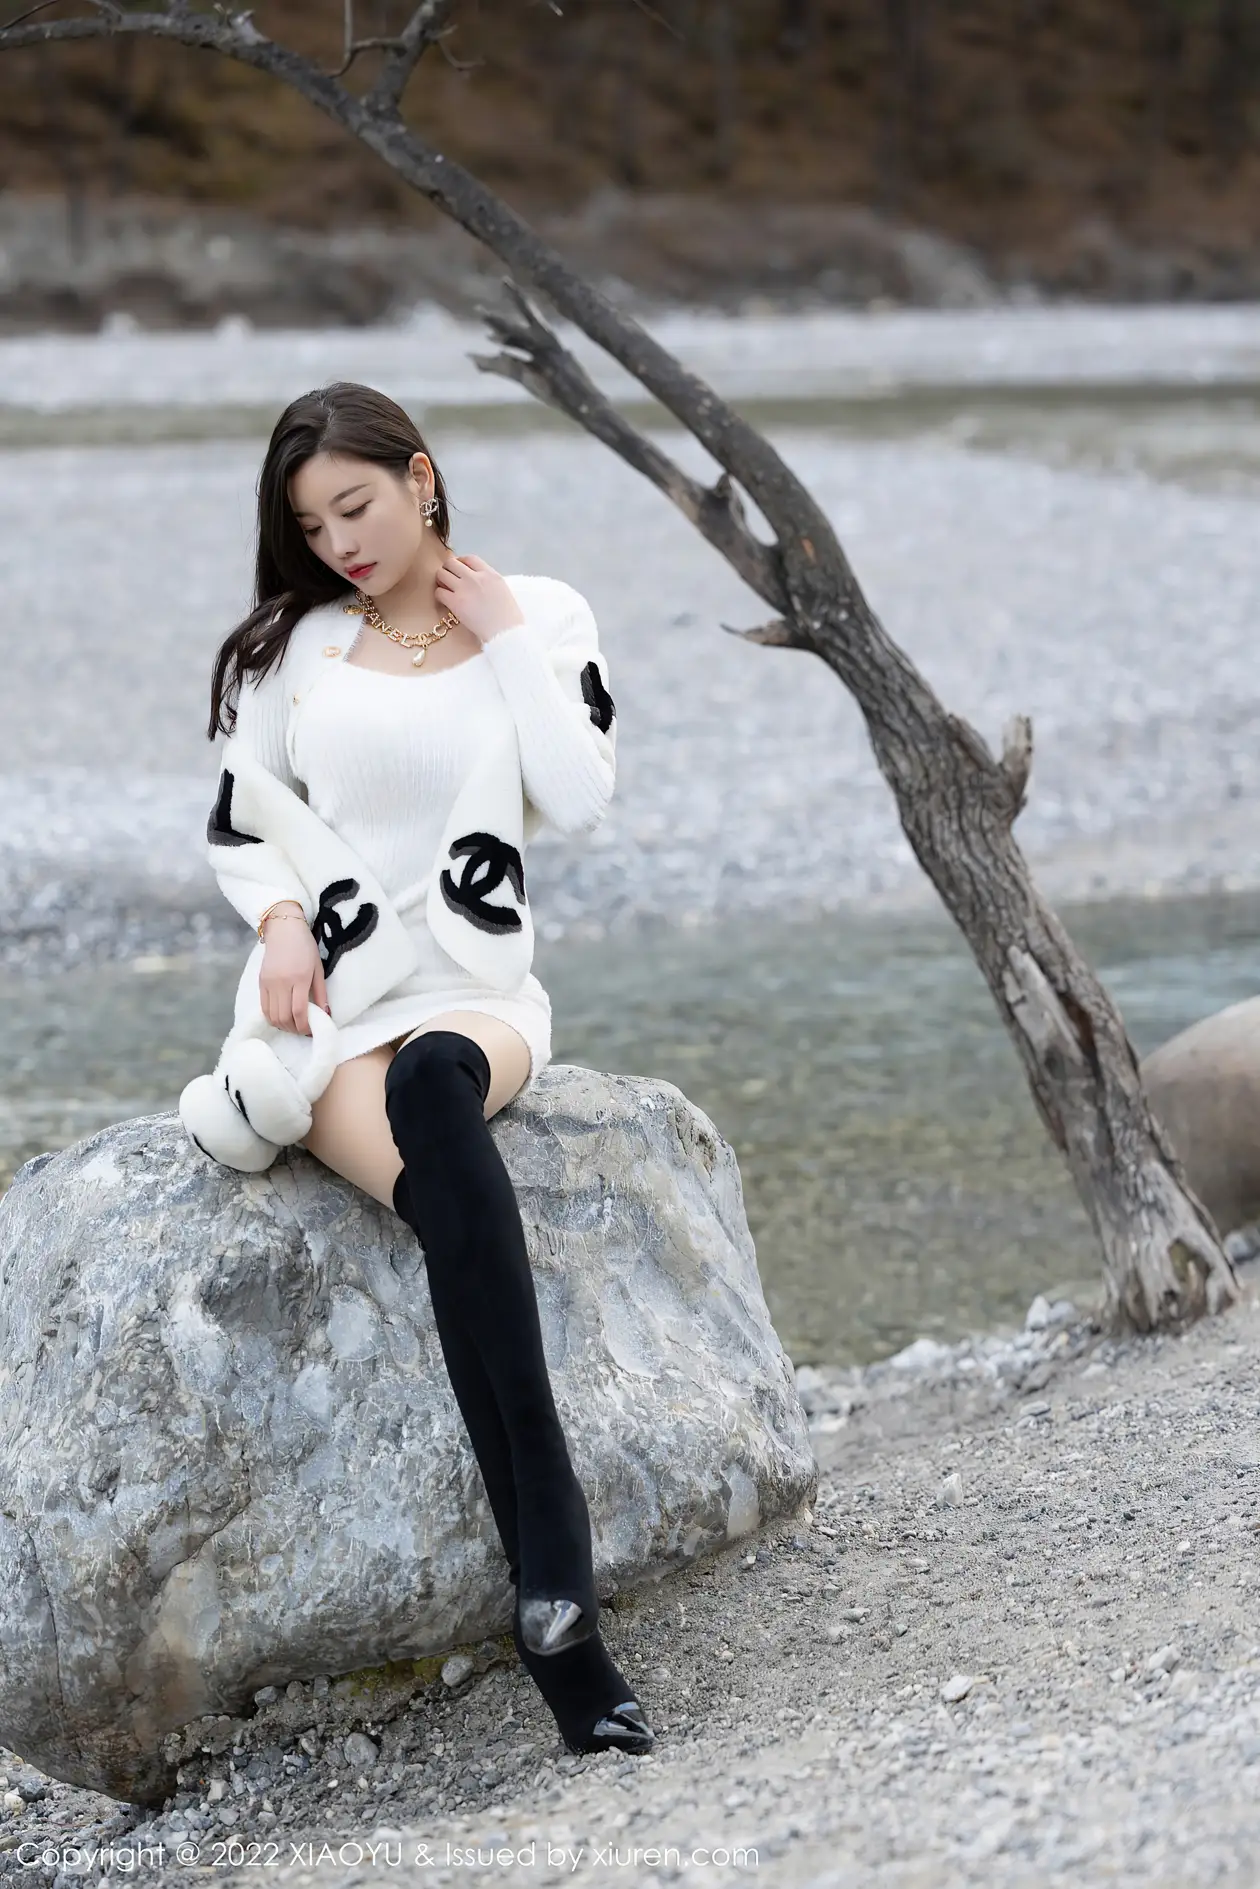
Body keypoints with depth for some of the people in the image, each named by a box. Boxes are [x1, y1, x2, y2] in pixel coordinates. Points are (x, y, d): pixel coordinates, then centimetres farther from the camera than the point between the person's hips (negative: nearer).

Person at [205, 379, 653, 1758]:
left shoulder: (540, 615, 10)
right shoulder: (292, 644, 12)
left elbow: (578, 801, -3)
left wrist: (500, 639, -2)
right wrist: (281, 920, -7)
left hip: (477, 995, 0)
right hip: (324, 1011, 1)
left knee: (434, 1078, -39)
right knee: (457, 1194, -33)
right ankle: (560, 1607, -42)